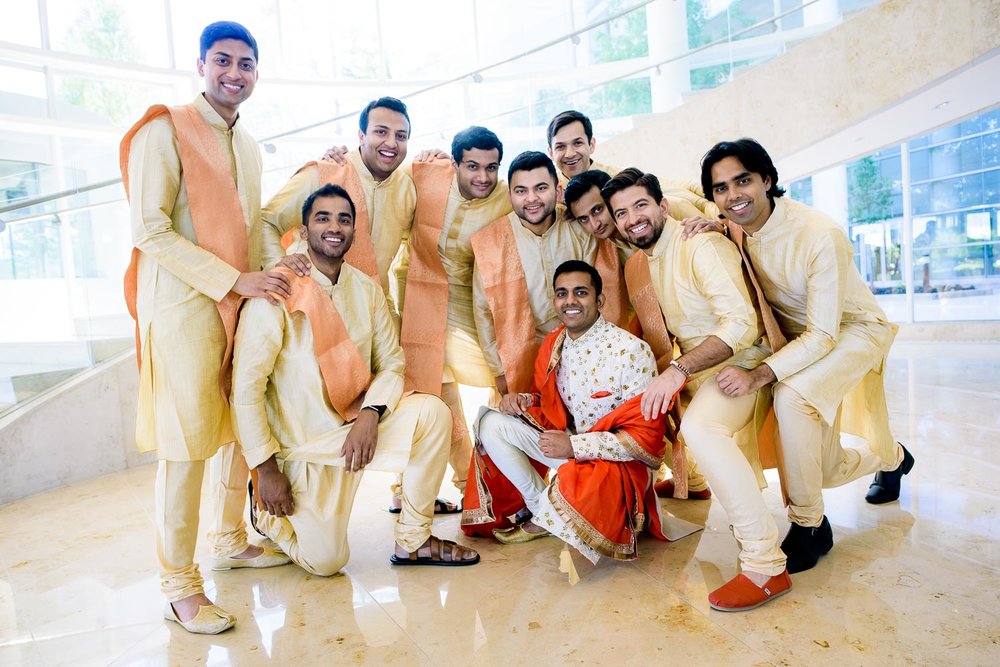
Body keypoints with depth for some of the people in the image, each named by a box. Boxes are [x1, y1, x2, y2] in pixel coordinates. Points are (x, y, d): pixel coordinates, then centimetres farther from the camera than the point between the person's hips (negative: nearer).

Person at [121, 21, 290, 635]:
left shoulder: (248, 145, 18)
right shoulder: (165, 131, -5)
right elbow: (150, 230, -14)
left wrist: (265, 281, 8)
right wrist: (233, 280, -17)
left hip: (243, 303, 7)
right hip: (183, 305, -7)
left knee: (242, 428, 12)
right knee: (187, 443, -4)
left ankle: (232, 541, 31)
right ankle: (179, 585, 9)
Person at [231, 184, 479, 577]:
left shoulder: (367, 289, -1)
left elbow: (391, 363, -2)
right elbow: (246, 385, -17)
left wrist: (371, 414, -22)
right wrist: (266, 469, -15)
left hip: (356, 423, 4)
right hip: (301, 441, -4)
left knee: (432, 412, -22)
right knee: (325, 561, -2)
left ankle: (413, 541, -6)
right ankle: (270, 512, 29)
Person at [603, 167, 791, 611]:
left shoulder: (700, 246, -19)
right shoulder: (646, 257, 9)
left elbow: (742, 324, -29)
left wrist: (679, 369, -38)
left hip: (740, 361, -10)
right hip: (693, 366, 10)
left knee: (699, 426, -34)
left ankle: (766, 566, -28)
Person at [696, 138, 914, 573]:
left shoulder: (819, 235, -33)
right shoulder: (733, 227, -16)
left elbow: (823, 335, -32)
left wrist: (759, 375, -45)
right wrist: (709, 224, -15)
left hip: (854, 330, -6)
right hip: (797, 338, 6)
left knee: (792, 395, -38)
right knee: (828, 472, 11)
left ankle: (808, 525, -18)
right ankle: (891, 457, 48)